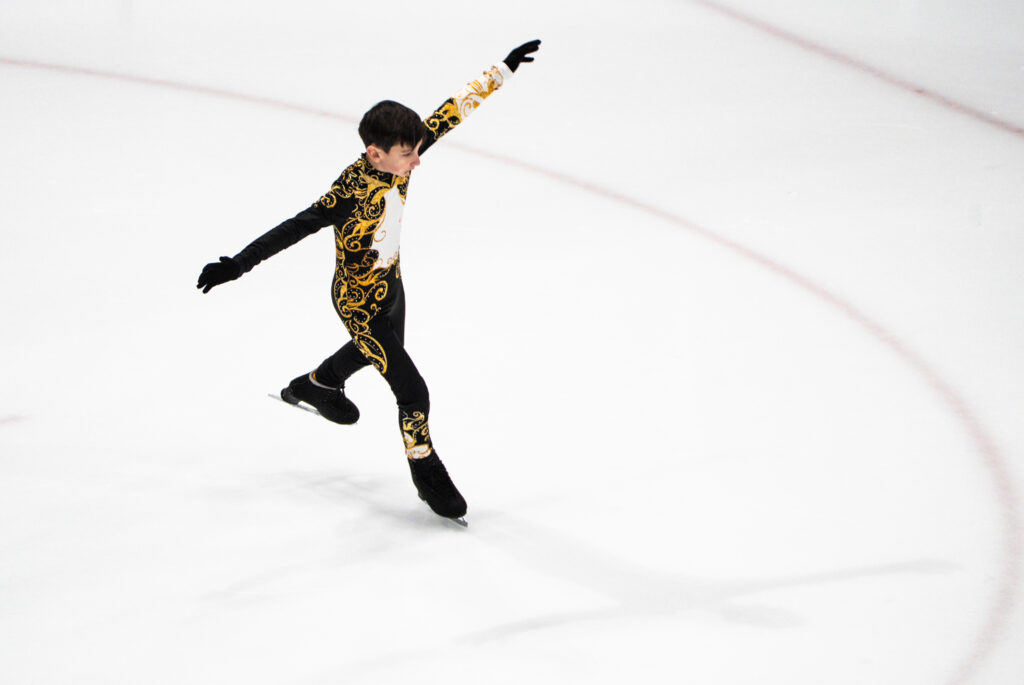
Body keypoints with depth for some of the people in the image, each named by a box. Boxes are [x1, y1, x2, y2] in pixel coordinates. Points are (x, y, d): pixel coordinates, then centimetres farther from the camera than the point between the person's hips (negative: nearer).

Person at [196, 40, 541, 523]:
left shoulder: (399, 159, -17)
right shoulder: (351, 193, -36)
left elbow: (450, 112, -10)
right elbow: (294, 229, -40)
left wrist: (502, 71, -7)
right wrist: (235, 266, -46)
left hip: (390, 284, 8)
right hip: (360, 303, -8)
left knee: (379, 349, 37)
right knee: (412, 390, -1)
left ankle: (315, 386, 65)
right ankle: (425, 471, 24)